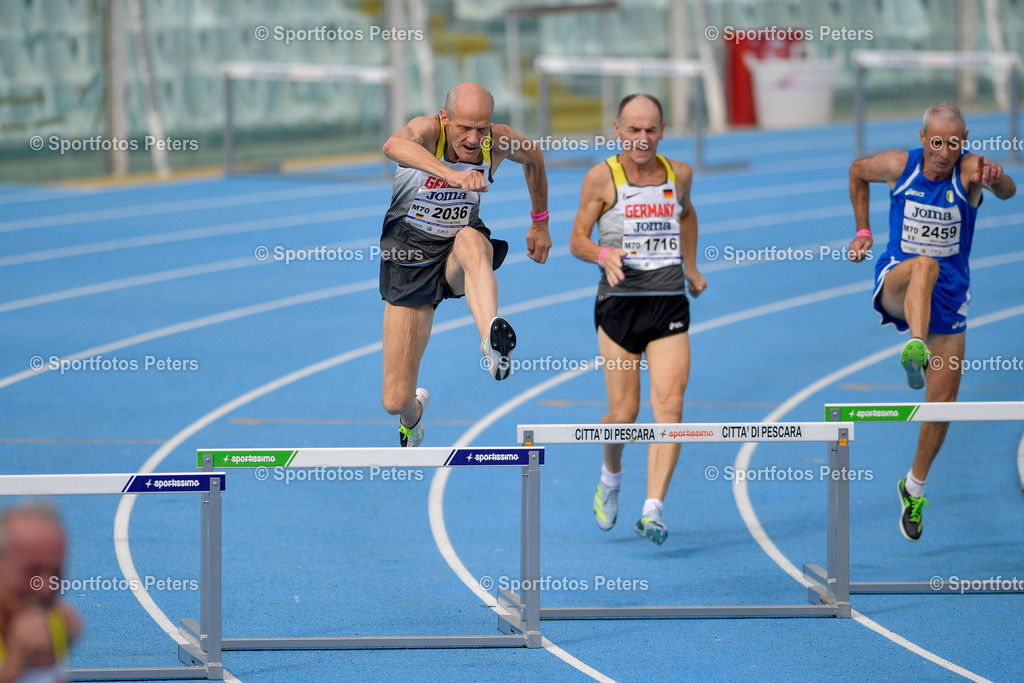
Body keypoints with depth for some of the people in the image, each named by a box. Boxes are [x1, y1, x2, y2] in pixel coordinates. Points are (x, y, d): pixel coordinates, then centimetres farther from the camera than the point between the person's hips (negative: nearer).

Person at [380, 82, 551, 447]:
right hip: (410, 259, -1)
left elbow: (533, 157, 14)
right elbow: (394, 145, -50)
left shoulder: (498, 142, -12)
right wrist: (452, 175, -65)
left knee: (470, 241, -40)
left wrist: (539, 222, 19)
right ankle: (413, 411, 38)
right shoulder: (427, 130, -23)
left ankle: (492, 340, -63)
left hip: (458, 258, 1)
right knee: (395, 399, -2)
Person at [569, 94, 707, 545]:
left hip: (670, 306, 2)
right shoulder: (602, 178, -2)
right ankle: (611, 475, 33)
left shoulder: (678, 174, 8)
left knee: (669, 404, -14)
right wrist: (602, 254, -19)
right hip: (619, 304, -2)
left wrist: (691, 267, 27)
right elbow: (577, 239, 1)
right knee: (624, 412, -1)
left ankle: (654, 509, -19)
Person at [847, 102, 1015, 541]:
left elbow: (1007, 191, -36)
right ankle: (915, 349, -62)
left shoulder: (969, 170, -13)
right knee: (925, 265, -38)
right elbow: (858, 172, 16)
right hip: (895, 283, -1)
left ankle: (914, 487, 25)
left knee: (942, 402, 3)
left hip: (947, 298, 1)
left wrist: (996, 181, -59)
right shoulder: (899, 166, -7)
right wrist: (863, 231, 11)